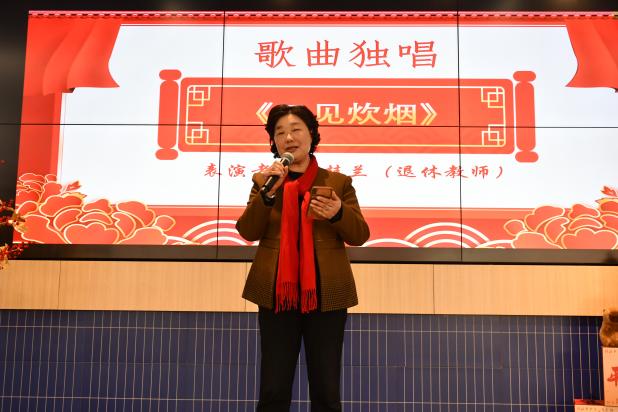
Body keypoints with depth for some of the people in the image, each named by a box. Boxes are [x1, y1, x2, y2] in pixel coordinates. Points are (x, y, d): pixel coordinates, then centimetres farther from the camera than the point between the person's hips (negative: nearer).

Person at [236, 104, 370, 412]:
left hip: (326, 294, 0)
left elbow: (360, 235, 3)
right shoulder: (265, 182, 10)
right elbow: (248, 232, -1)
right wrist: (268, 193, -16)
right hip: (277, 293, 1)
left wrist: (338, 214, -17)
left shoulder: (339, 182, 8)